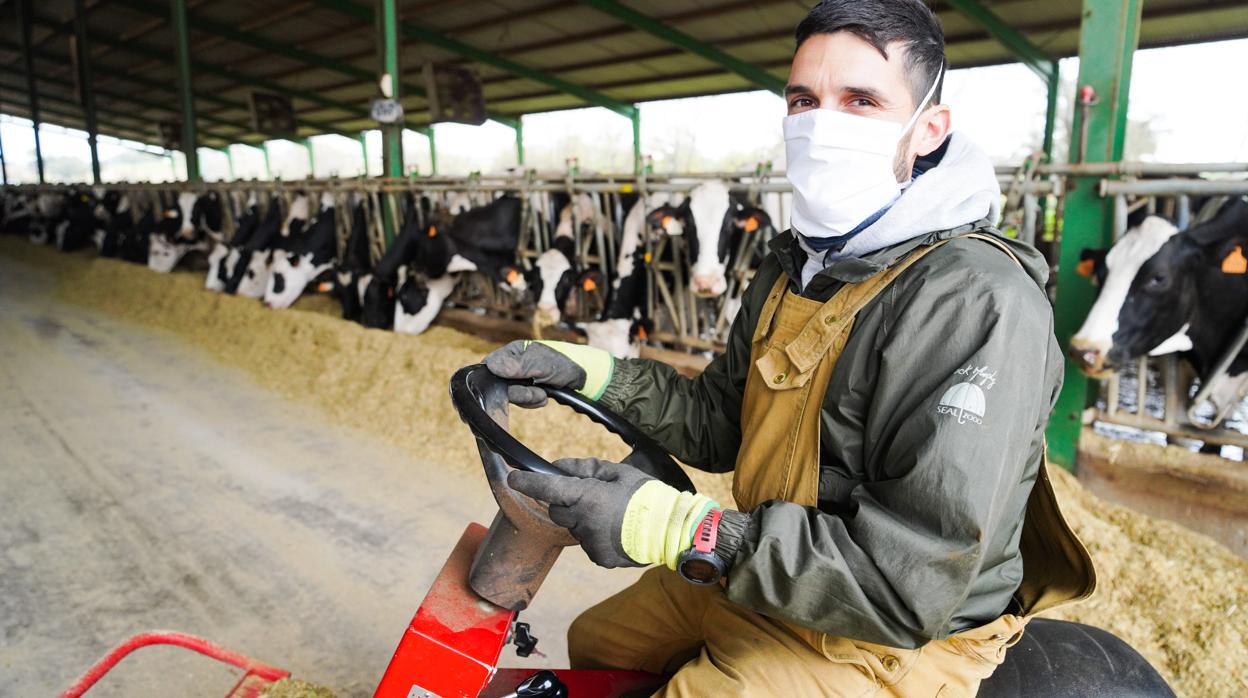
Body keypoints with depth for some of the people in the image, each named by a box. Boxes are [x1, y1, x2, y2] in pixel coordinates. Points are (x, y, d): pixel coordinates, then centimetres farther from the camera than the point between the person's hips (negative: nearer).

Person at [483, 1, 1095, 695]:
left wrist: (676, 530, -33)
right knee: (594, 641, 21)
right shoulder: (798, 265, 5)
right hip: (760, 572, 8)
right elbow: (720, 422, 9)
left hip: (883, 642, -8)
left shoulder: (977, 300, -26)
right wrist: (591, 372, -5)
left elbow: (914, 585, -29)